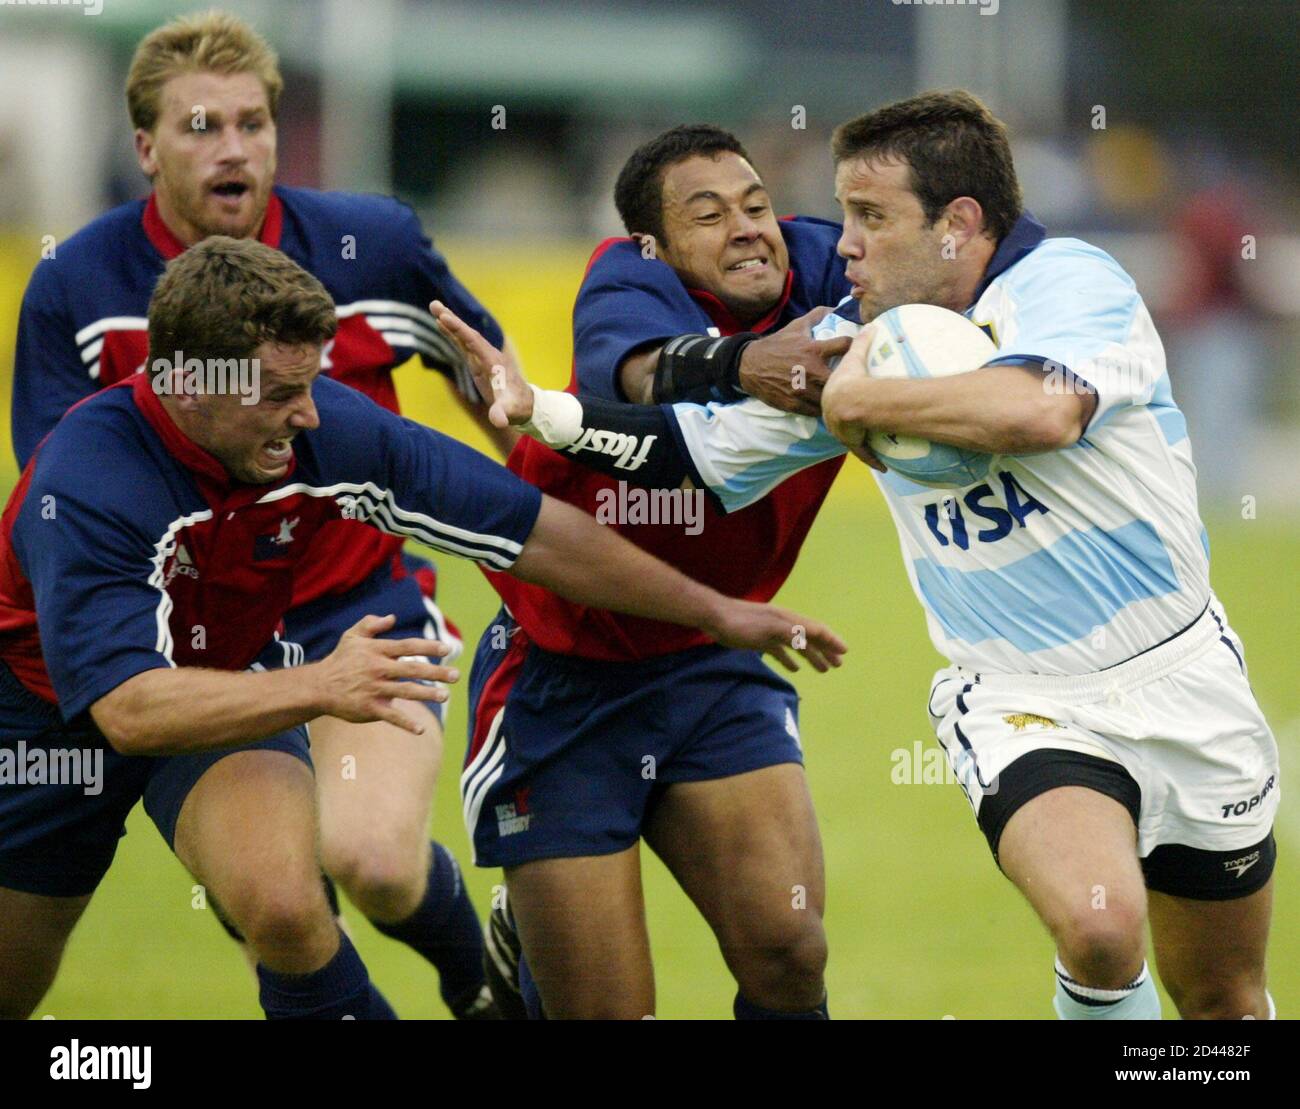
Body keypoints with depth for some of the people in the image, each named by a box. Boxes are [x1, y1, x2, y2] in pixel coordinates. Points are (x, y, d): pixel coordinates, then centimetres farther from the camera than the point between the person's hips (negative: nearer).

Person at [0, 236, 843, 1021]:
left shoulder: (332, 429, -24)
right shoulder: (87, 484, -36)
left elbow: (535, 533, -13)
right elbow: (127, 708, -44)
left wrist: (717, 613, -9)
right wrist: (318, 686, -55)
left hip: (232, 680, 2)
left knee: (284, 906, -27)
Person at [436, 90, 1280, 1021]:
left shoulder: (1070, 280, -14)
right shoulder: (853, 343, 1)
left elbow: (1040, 411, -36)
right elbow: (697, 451, 10)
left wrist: (862, 402, -25)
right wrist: (539, 410, -3)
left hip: (1178, 673, -1)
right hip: (1018, 698, 1)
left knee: (1223, 998, 10)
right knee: (1097, 925, -29)